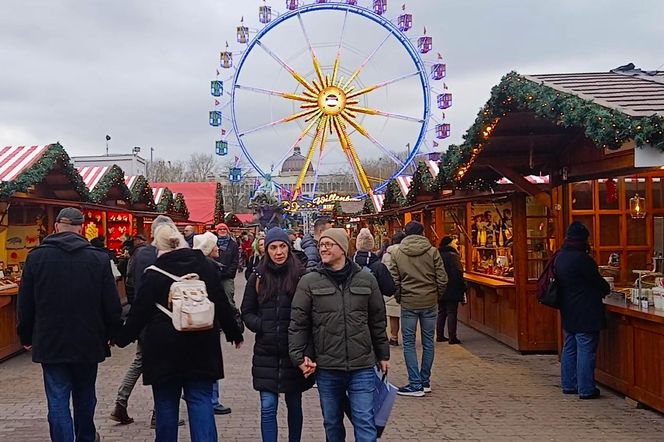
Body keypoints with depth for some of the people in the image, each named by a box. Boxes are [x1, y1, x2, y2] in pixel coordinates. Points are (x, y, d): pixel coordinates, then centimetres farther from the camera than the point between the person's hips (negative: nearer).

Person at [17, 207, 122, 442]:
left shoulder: (36, 257, -5)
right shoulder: (99, 258, -7)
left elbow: (25, 304, 1)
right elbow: (112, 305, -5)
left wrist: (26, 337, 14)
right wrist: (111, 333, 10)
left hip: (50, 343, -1)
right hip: (88, 342, 1)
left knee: (58, 401, 3)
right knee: (85, 396, 19)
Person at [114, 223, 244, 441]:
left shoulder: (154, 273, -9)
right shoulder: (206, 267, 0)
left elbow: (139, 312, -5)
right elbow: (222, 304, 5)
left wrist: (121, 338, 10)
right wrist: (234, 333, 17)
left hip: (164, 349, -2)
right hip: (201, 348, 2)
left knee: (166, 403, 11)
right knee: (201, 400, 6)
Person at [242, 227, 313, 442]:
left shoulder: (301, 276, -6)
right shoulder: (258, 278, 2)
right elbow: (247, 312, 10)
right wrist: (261, 326, -7)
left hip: (294, 352, -1)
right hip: (266, 352, 1)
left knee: (294, 405, 13)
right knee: (268, 408, 2)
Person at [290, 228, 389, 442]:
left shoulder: (366, 280, 2)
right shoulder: (309, 282, -2)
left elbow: (378, 320, 9)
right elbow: (298, 323, -1)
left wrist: (383, 355, 13)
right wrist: (299, 357, -6)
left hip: (362, 366, 0)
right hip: (326, 367, 0)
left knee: (364, 422, 0)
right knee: (332, 422, 14)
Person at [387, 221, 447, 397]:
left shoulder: (397, 253, 0)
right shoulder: (432, 252, -2)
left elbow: (394, 280, -2)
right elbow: (442, 279, -4)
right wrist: (437, 296, 11)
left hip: (408, 303, -1)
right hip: (430, 303, 1)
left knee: (409, 343, 5)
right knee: (428, 342, 12)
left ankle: (415, 384, 2)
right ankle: (425, 381, 19)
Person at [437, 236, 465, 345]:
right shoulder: (452, 255, -13)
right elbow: (458, 273, -18)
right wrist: (462, 287, -12)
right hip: (451, 290, -7)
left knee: (441, 312, 14)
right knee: (451, 313, -3)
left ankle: (439, 336, 17)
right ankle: (452, 338, -3)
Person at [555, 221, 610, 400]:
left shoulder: (559, 257, 8)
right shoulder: (581, 258, -19)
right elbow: (598, 282, -11)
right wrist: (606, 289, 12)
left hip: (568, 313, 9)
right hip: (585, 313, -9)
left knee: (569, 349, 15)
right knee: (586, 351, -3)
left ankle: (568, 385, 22)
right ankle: (586, 389, 1)